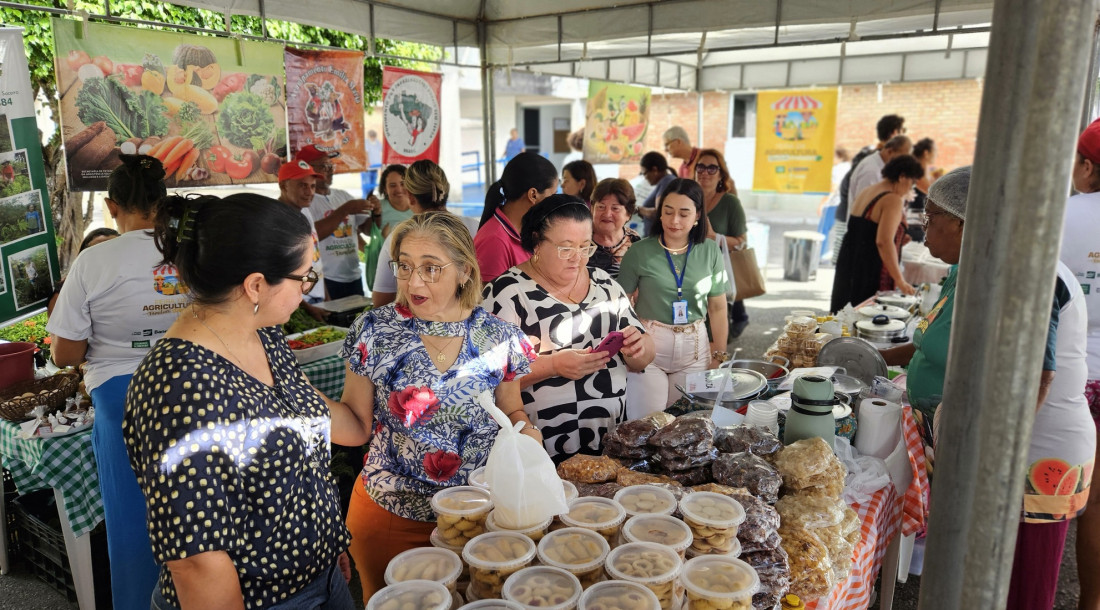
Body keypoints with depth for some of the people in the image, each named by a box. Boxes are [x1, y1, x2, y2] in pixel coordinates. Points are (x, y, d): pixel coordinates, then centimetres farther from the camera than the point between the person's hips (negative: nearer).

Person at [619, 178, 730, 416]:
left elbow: (717, 308, 6)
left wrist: (719, 356, 4)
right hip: (648, 347, -2)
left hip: (695, 351, 3)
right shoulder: (639, 251, -6)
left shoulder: (710, 251, 1)